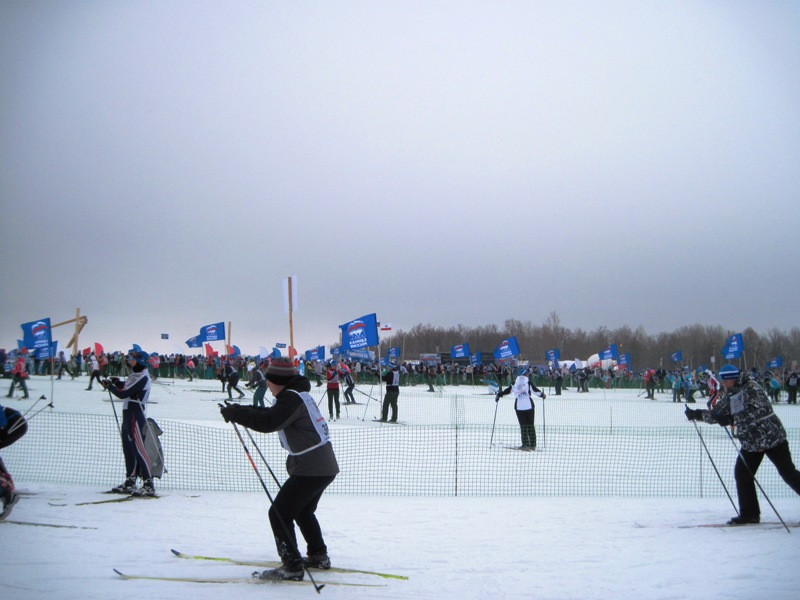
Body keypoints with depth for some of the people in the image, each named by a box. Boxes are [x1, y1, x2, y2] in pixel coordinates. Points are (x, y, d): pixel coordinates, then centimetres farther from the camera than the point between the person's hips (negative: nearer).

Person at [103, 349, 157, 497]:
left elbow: (123, 394, -17)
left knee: (138, 448, -12)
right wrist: (116, 382, 2)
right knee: (128, 448, 14)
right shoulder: (135, 373, 12)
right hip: (128, 413, 10)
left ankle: (148, 485, -13)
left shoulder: (143, 377, -17)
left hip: (136, 415, -10)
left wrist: (109, 385, -3)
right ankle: (130, 481, 24)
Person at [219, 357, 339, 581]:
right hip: (325, 466, 11)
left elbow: (269, 422, -28)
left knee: (279, 513, -6)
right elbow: (272, 414, 23)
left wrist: (234, 413, -20)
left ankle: (292, 567, -5)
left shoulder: (292, 397, -16)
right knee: (303, 511, 28)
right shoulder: (299, 394, 16)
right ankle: (319, 556, 38)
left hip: (310, 469, -11)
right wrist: (238, 410, 11)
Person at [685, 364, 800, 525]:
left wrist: (731, 419, -34)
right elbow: (717, 414, 10)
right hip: (751, 441, 8)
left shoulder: (751, 388, -18)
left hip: (771, 436, -8)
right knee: (742, 473, 1)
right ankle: (749, 513, 9)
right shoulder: (728, 395, 5)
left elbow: (760, 410, -29)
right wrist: (697, 414, -5)